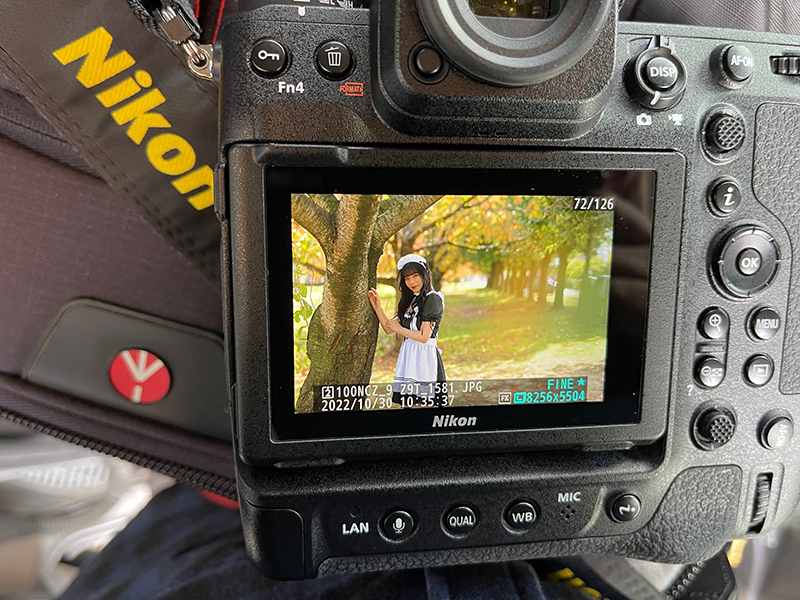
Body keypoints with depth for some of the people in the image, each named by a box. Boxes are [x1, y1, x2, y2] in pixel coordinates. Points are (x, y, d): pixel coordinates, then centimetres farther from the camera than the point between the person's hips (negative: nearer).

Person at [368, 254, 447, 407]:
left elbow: (424, 337, -14)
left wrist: (400, 329, -2)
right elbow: (389, 328, 13)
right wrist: (377, 307, 1)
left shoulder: (433, 299, -8)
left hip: (424, 359, -8)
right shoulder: (410, 301, 17)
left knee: (420, 404, -9)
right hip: (409, 358, 8)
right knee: (407, 404, 6)